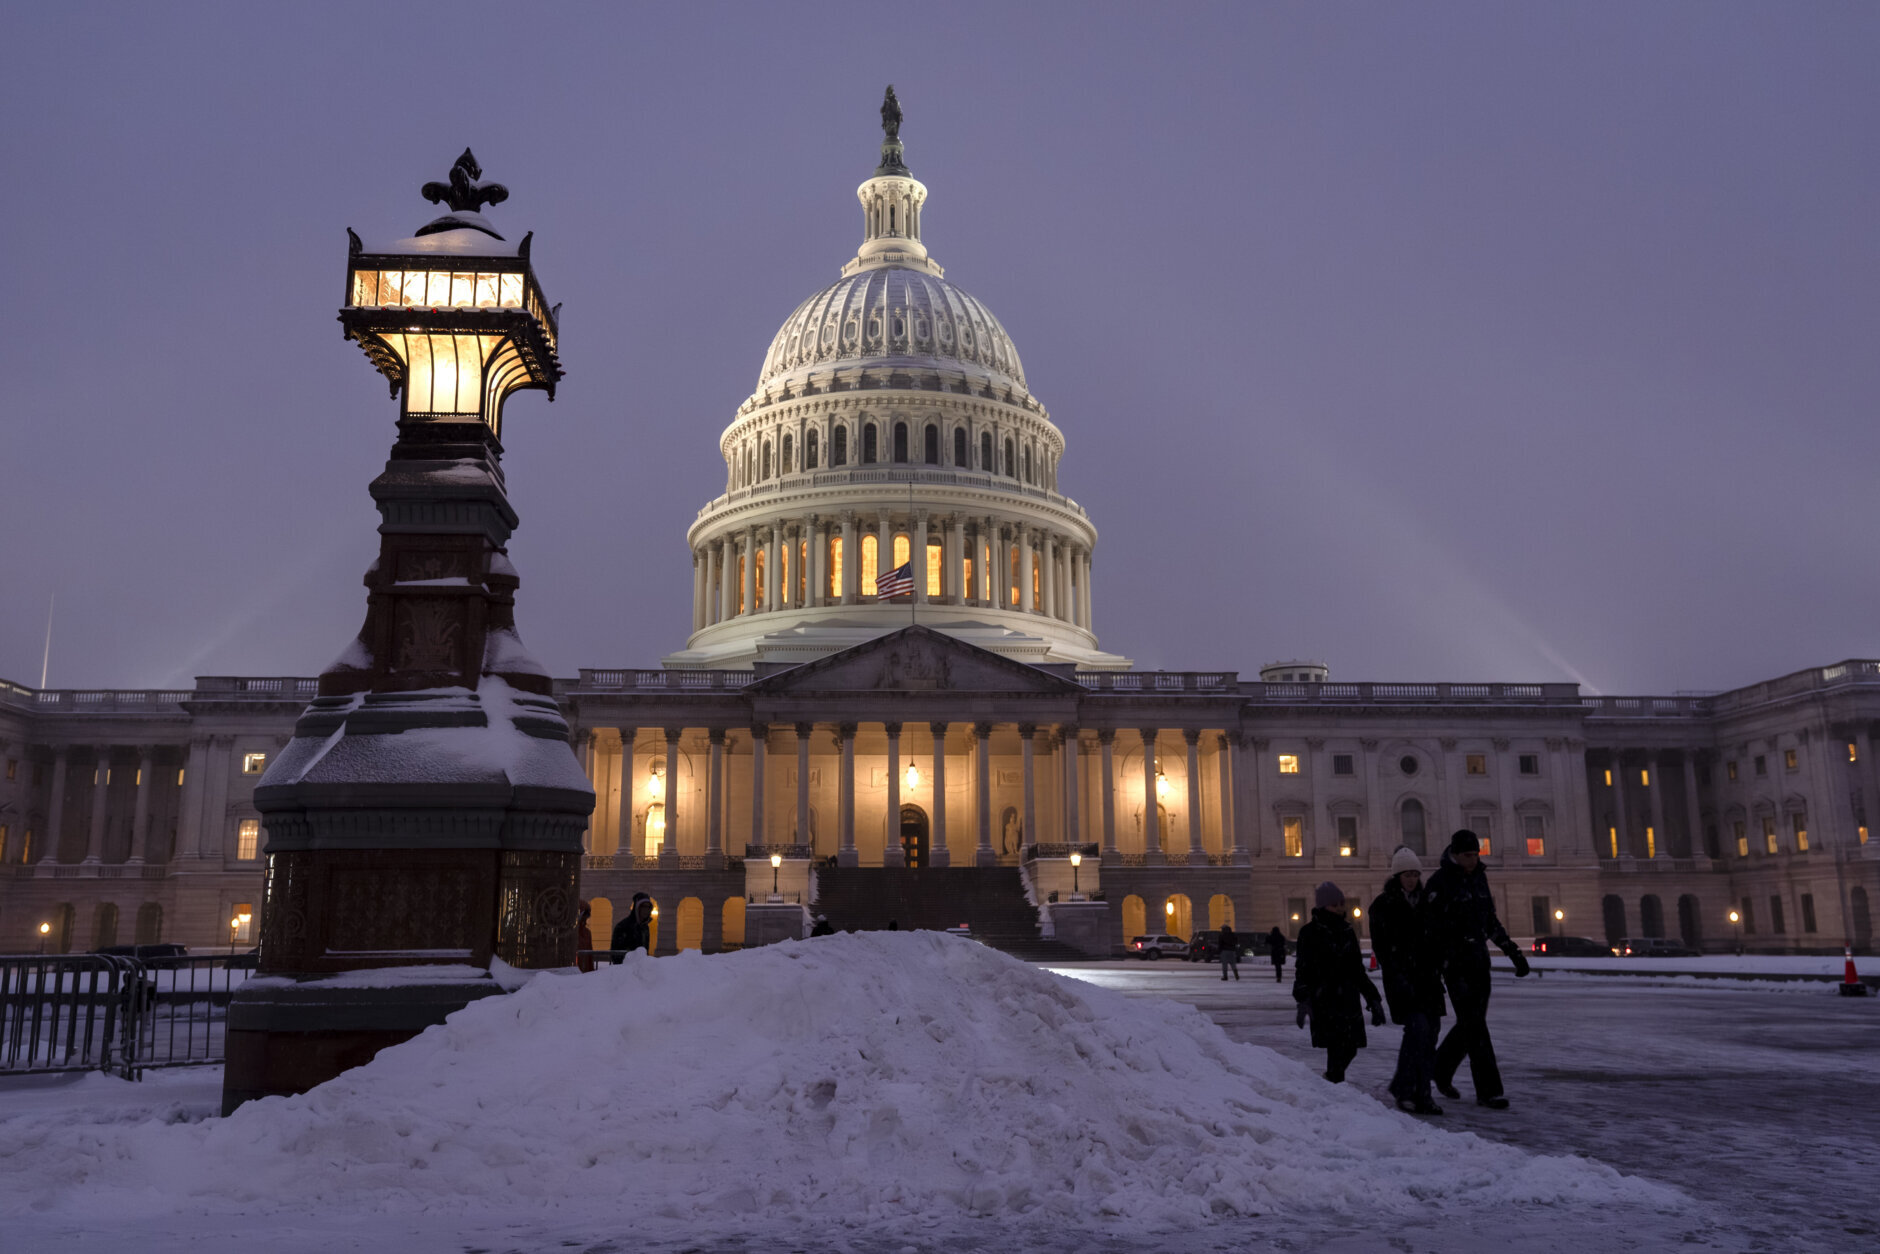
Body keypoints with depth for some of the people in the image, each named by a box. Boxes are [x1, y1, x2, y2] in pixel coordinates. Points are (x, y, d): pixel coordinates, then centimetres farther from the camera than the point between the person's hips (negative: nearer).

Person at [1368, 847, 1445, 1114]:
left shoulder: (1425, 903, 14)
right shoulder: (1383, 905, -3)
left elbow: (1435, 941, 20)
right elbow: (1380, 946, -9)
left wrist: (1438, 972, 12)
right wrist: (1397, 977, -17)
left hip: (1427, 978, 6)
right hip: (1401, 978, -6)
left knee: (1429, 1035, 3)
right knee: (1418, 1027, -18)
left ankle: (1421, 1096, 10)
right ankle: (1403, 1089, -7)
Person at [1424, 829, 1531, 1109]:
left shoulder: (1479, 877, 10)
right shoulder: (1439, 881, -10)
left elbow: (1490, 920, 19)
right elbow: (1430, 927, -11)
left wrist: (1513, 951, 14)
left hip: (1479, 959, 7)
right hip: (1454, 962, -7)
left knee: (1472, 1022, 11)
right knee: (1473, 1023, -8)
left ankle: (1441, 1068, 31)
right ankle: (1488, 1090, -4)